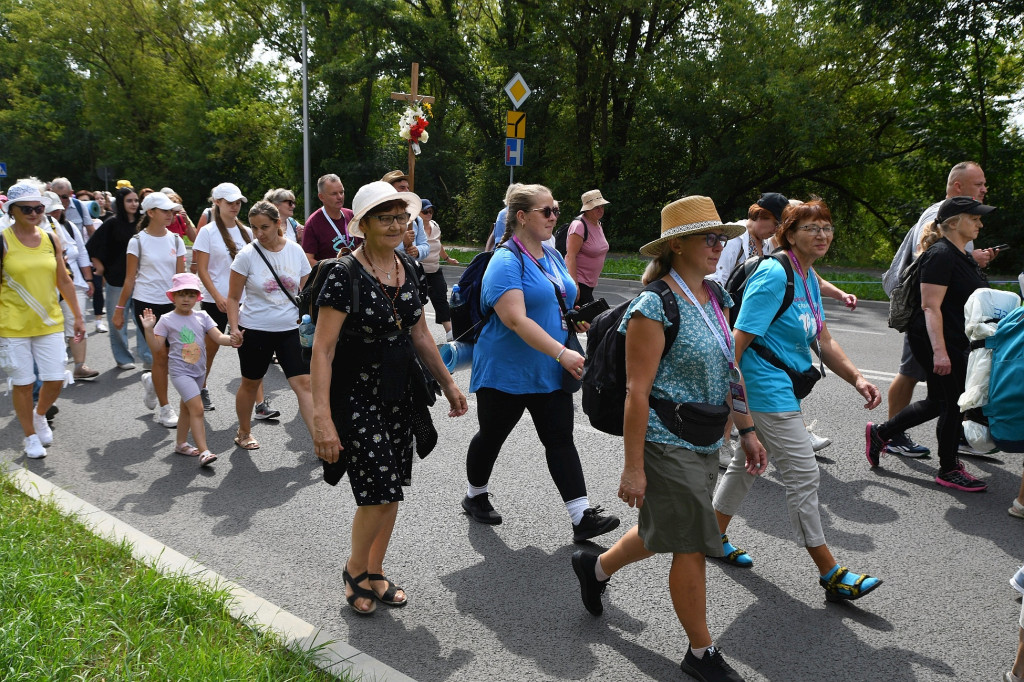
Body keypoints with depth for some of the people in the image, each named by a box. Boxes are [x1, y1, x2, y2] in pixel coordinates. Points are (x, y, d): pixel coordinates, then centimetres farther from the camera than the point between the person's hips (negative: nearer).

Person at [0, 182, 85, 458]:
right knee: (23, 383, 5)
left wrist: (77, 316, 13)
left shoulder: (52, 239, 5)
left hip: (50, 323, 3)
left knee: (55, 381, 2)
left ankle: (40, 415, 34)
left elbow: (64, 281, 12)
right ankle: (30, 436, 25)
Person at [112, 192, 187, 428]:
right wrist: (120, 309, -2)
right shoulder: (138, 241, -3)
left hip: (171, 303, 4)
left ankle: (151, 381, 34)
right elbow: (130, 279, -1)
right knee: (161, 354, -6)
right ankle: (164, 408, 7)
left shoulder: (175, 240, 7)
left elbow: (180, 276, 8)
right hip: (146, 303, -4)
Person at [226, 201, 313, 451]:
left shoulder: (295, 251, -1)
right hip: (255, 330, -1)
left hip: (290, 329, 2)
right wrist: (234, 327, -15)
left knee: (304, 382, -8)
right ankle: (244, 433, 36)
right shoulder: (247, 255, -8)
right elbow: (233, 298, -3)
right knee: (251, 383, 13)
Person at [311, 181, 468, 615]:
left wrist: (448, 383, 17)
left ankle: (375, 573, 31)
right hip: (357, 395, -6)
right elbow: (322, 350, -19)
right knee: (378, 491, -8)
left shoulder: (411, 271, 5)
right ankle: (355, 569, 20)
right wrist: (323, 419, -24)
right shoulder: (346, 276, -15)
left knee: (390, 491, 11)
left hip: (401, 391, 6)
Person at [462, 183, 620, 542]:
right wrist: (562, 353, -32)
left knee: (560, 439, 2)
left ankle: (582, 516, 3)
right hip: (505, 372, -7)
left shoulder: (553, 256, 10)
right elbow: (516, 319, -28)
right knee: (492, 435, 12)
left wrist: (576, 321, 4)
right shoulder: (506, 261, -17)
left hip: (549, 372, 7)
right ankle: (475, 496, 35)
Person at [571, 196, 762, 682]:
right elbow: (638, 391, -19)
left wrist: (747, 432, 14)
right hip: (667, 444, -9)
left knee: (665, 530, 22)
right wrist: (633, 467, -18)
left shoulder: (714, 297, 8)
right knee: (692, 546, 3)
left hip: (704, 444, 9)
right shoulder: (655, 307, -18)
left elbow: (729, 370, 15)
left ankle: (596, 566, 47)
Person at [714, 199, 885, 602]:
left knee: (748, 462, 20)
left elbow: (823, 341, 14)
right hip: (767, 390, -10)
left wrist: (857, 379, 1)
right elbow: (738, 341, -23)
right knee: (803, 476, -4)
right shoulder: (775, 274, -19)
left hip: (782, 388, 10)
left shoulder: (808, 277, 11)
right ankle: (831, 576, 8)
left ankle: (715, 536, 37)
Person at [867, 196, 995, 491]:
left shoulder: (961, 255, 14)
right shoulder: (940, 255, -18)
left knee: (939, 401, 16)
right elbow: (931, 306, -24)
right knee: (952, 402, 0)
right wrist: (939, 351, -29)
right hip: (937, 340, -10)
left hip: (955, 341, 10)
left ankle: (879, 433, 26)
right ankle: (948, 470, 15)